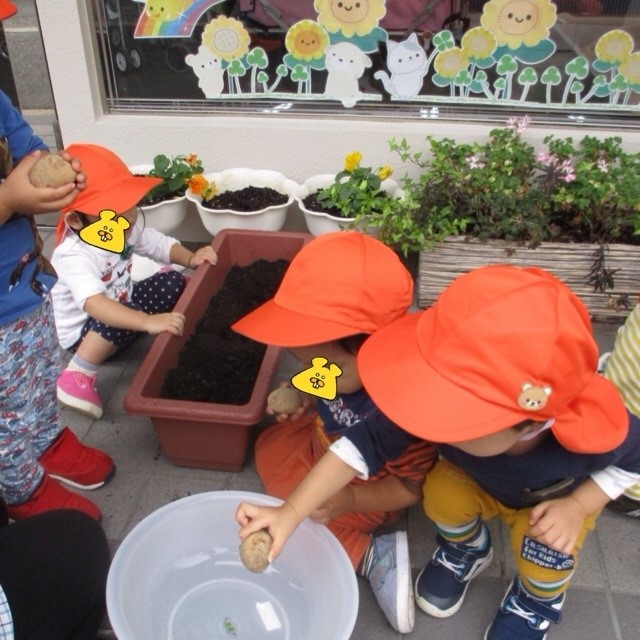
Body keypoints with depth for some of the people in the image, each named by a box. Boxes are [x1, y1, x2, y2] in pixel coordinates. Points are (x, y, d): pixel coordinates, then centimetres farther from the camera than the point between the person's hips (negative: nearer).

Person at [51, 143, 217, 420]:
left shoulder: (128, 225, -9)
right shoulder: (75, 257, -36)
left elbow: (161, 244, 4)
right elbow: (95, 305, -51)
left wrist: (190, 258, -17)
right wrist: (148, 321, -63)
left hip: (118, 306, 8)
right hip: (84, 331, -7)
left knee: (173, 282, -5)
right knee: (126, 317, -39)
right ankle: (78, 375, -26)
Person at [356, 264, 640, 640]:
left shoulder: (593, 435, -43)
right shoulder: (441, 407, -43)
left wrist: (576, 507, -30)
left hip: (554, 499, -1)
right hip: (477, 480, 2)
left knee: (544, 562, -23)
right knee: (443, 495, -23)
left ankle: (536, 601, 17)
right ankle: (467, 551, 13)